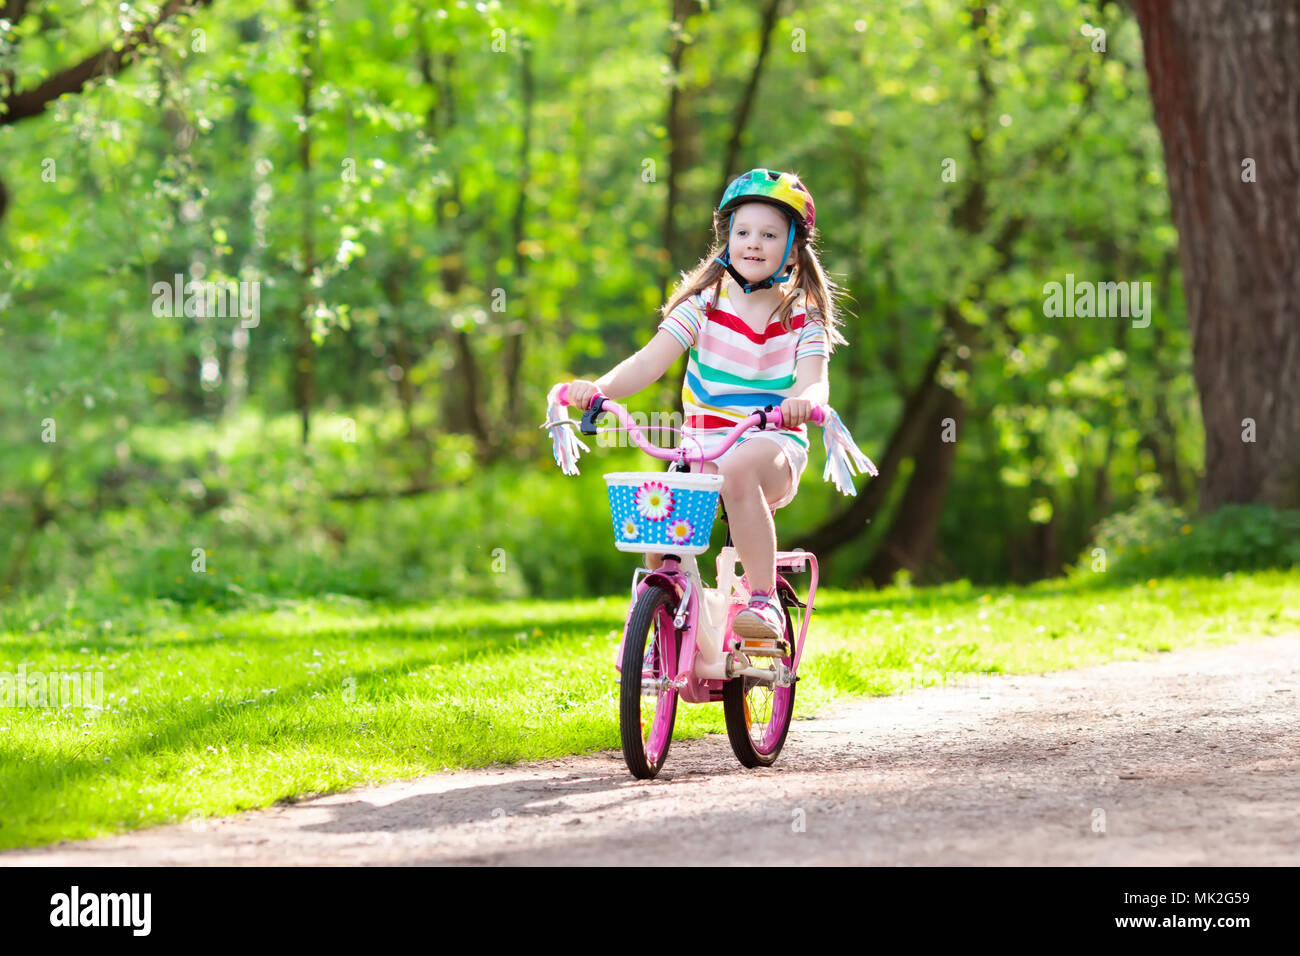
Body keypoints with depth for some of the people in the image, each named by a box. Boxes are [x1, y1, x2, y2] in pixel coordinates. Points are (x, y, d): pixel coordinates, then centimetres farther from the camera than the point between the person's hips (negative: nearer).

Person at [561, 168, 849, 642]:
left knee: (738, 467, -37)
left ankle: (764, 600, -31)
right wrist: (600, 387, -28)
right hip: (701, 448, 2)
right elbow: (648, 362, -7)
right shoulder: (703, 306, 4)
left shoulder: (803, 319, 3)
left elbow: (814, 381, -13)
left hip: (774, 447, -2)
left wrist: (804, 400, -40)